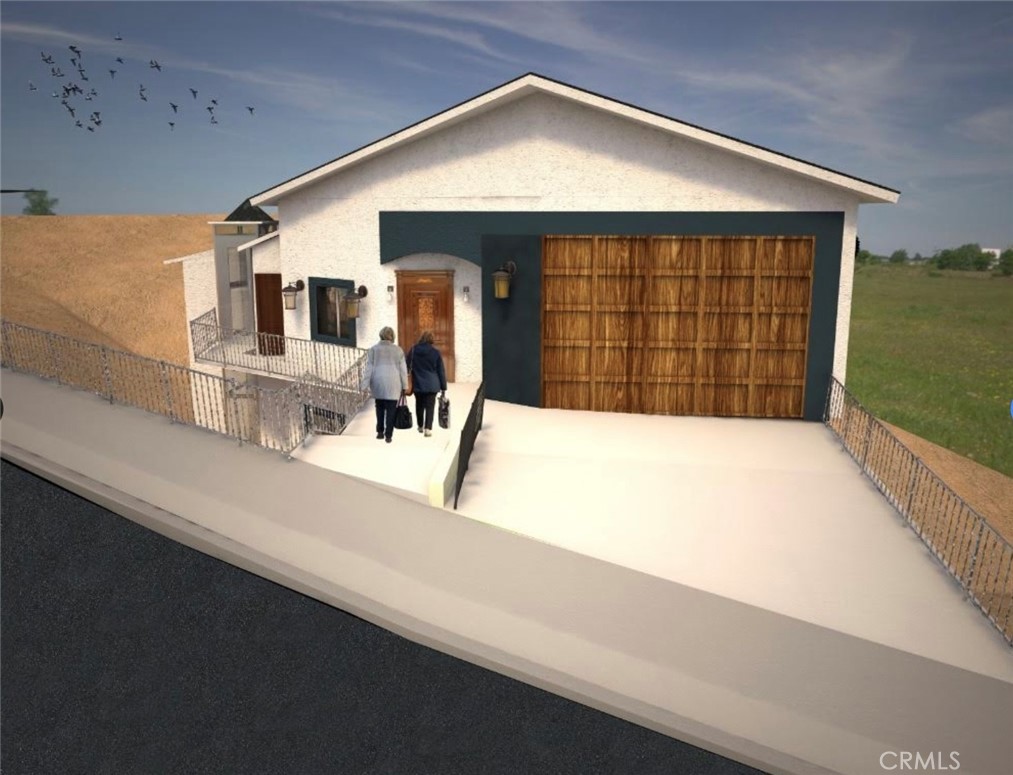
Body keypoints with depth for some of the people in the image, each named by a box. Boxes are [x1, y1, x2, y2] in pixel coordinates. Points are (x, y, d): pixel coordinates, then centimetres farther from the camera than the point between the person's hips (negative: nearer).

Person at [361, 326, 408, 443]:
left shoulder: (373, 349, 2)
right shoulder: (398, 350, 3)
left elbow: (369, 369, 0)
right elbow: (403, 370, 4)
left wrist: (365, 385, 3)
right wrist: (404, 386, 9)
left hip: (378, 383, 1)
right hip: (393, 385, -1)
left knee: (380, 407, 17)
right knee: (391, 409, 2)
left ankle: (380, 431, 16)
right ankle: (388, 435, -1)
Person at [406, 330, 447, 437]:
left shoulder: (413, 350, -1)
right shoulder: (435, 352, -3)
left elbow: (407, 366, 2)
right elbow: (441, 371, 0)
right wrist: (443, 387, 7)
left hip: (418, 384, 2)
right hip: (432, 384, -2)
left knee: (419, 405, 17)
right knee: (430, 406, -1)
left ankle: (420, 426, 29)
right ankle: (428, 428, -12)